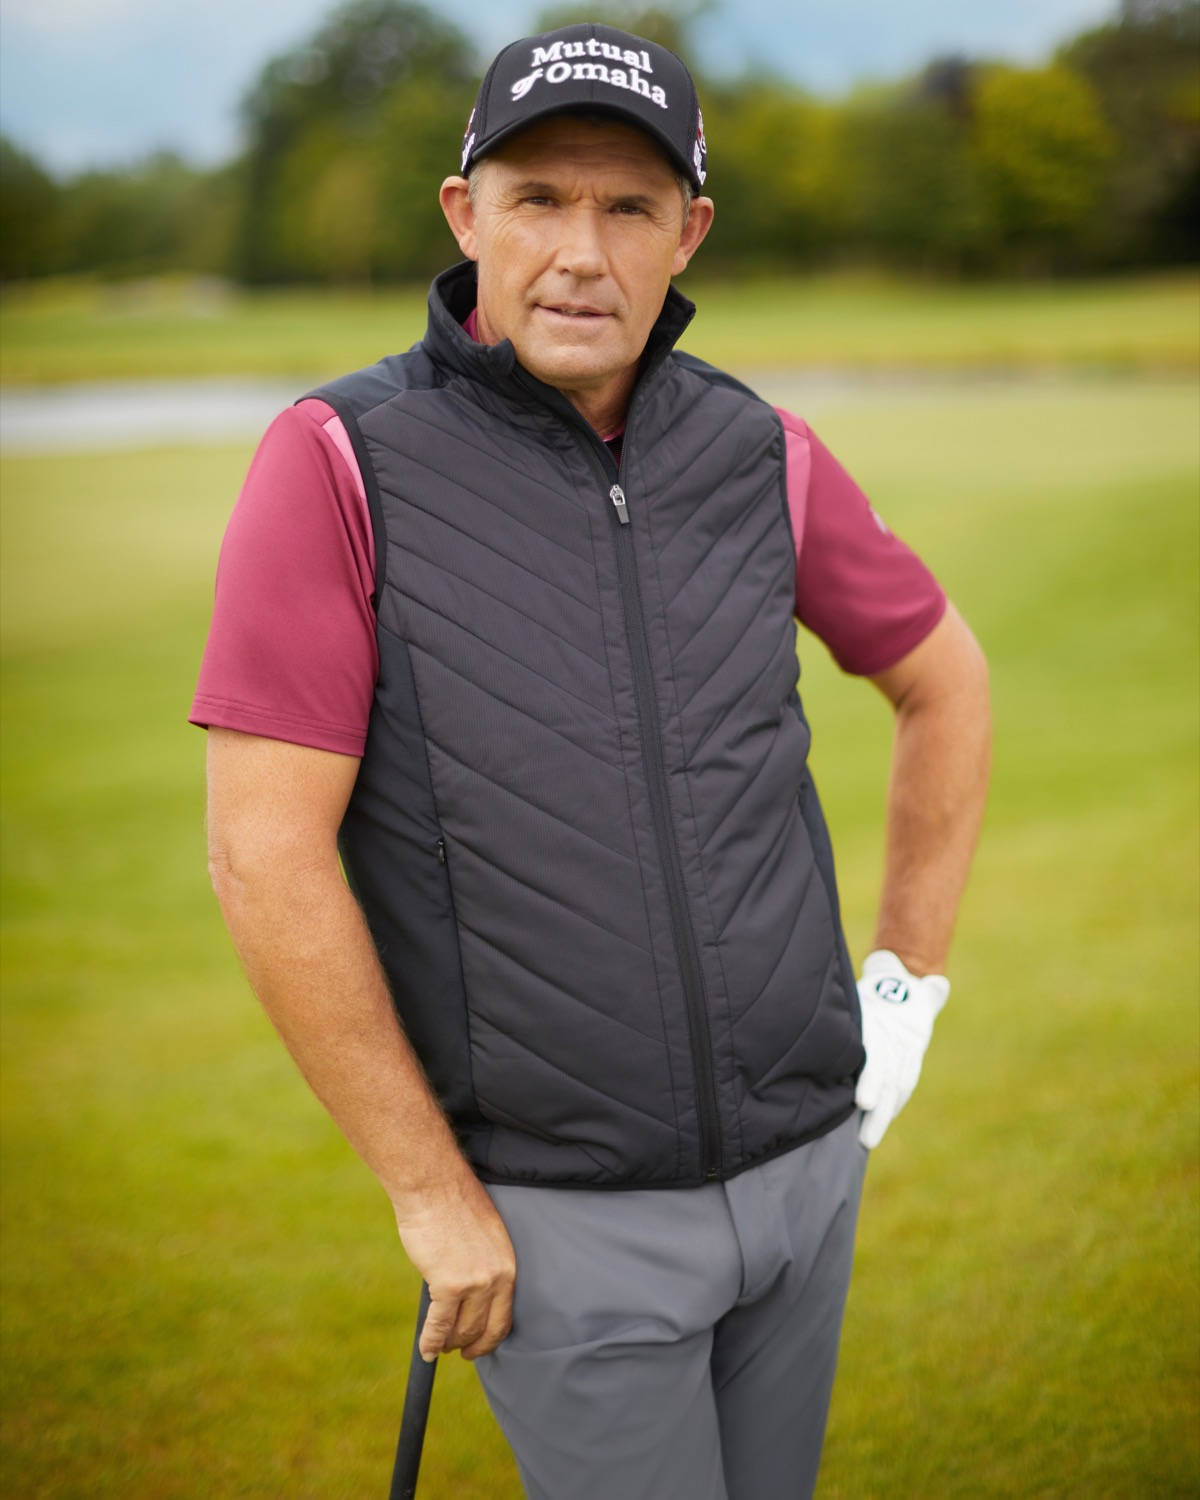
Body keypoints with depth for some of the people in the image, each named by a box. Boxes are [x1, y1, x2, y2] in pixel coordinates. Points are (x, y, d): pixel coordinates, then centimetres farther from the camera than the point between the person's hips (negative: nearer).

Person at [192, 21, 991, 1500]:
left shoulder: (760, 456, -1)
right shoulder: (343, 462, -14)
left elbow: (942, 675, 15)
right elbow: (265, 854, -17)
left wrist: (908, 983, 9)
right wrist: (433, 1198, -13)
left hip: (807, 1157, 5)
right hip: (561, 1215, -4)